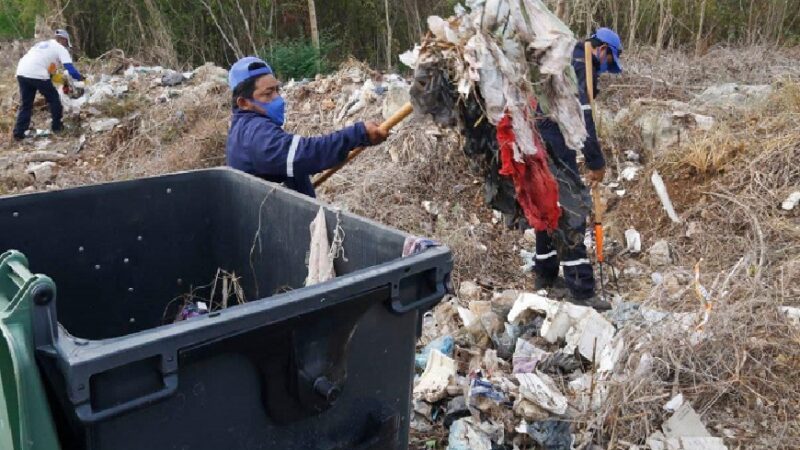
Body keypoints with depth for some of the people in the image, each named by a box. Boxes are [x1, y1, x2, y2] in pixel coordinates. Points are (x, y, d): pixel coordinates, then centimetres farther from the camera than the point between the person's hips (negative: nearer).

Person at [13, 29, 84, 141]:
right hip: (37, 75, -7)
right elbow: (70, 68, -2)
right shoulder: (60, 48, 9)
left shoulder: (41, 44, 30)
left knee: (25, 104, 15)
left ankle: (19, 132, 11)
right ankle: (57, 126, 21)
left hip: (21, 73, 7)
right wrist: (80, 77, 13)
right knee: (53, 98, 15)